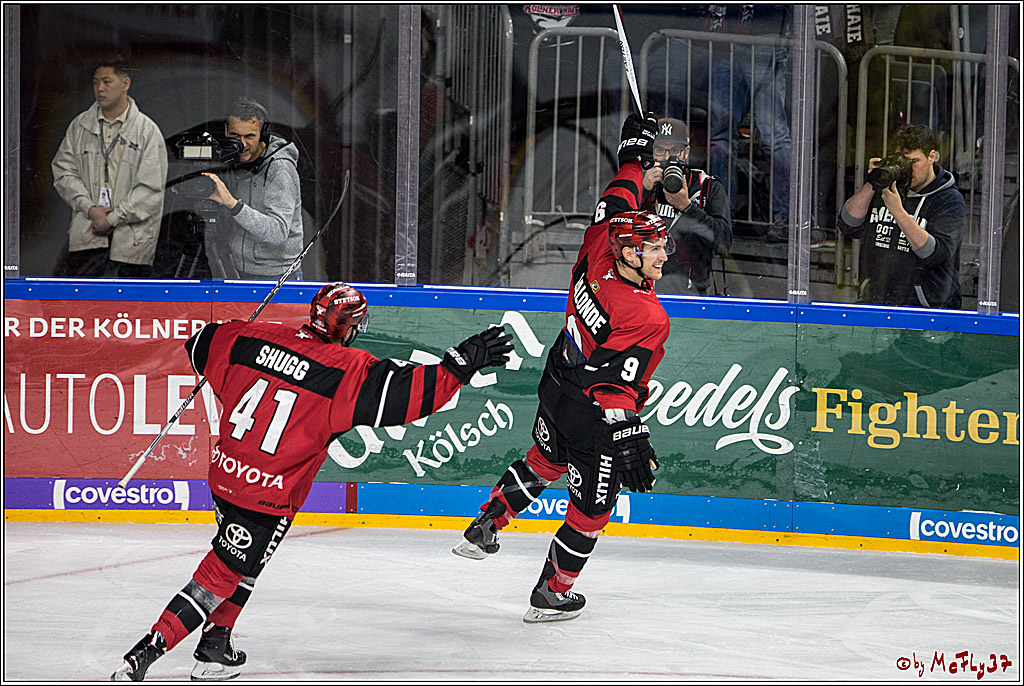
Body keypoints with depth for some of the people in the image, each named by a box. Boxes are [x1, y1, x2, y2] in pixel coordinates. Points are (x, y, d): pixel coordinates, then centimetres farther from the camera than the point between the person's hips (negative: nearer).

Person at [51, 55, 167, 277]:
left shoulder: (147, 131, 0)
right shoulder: (80, 126, 11)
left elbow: (151, 188, -5)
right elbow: (63, 171, 9)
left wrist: (113, 218, -10)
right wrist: (89, 208, -6)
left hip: (132, 238, -2)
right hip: (87, 233, 2)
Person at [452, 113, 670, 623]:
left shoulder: (597, 260, -11)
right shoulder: (647, 318, -30)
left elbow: (615, 203, 5)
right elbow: (621, 386, -32)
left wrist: (633, 154, 16)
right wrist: (628, 436, -31)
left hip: (556, 385, 8)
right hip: (591, 413, -8)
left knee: (544, 462, 33)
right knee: (592, 503, 10)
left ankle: (484, 527, 45)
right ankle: (552, 594, 20)